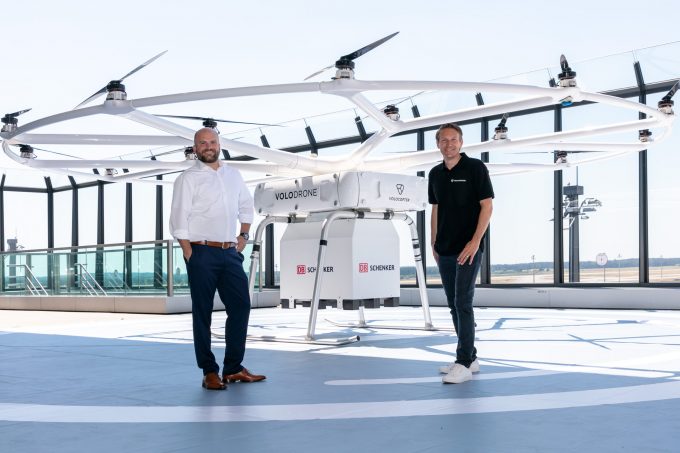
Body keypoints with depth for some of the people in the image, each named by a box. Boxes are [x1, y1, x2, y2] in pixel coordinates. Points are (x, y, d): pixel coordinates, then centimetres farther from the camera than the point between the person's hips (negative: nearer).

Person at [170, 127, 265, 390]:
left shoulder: (233, 175, 14)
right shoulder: (188, 178, -2)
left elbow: (246, 206, 26)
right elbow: (179, 221, -6)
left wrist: (244, 235, 13)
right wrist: (190, 256, -12)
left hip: (230, 252, 5)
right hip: (202, 253, -5)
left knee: (240, 306, 2)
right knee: (202, 313, 1)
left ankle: (233, 368, 12)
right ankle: (209, 372, 8)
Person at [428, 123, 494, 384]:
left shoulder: (475, 167, -6)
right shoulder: (435, 174, 11)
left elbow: (487, 206, -10)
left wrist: (475, 241, -18)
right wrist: (434, 243, 13)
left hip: (468, 248, -7)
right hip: (445, 250, 7)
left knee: (462, 302, -12)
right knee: (454, 304, 10)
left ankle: (464, 363, -9)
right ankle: (469, 357, 20)